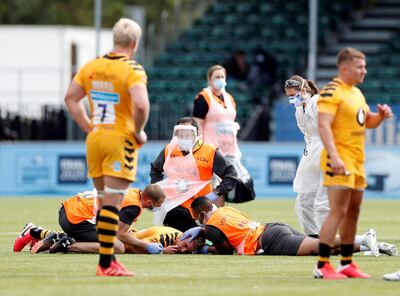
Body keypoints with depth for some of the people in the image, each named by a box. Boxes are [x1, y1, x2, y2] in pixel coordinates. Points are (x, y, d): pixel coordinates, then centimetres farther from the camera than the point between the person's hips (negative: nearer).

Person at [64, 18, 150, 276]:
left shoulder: (92, 66, 8)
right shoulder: (132, 70, -12)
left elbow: (70, 97, 14)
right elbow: (141, 105, -26)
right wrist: (139, 132, -10)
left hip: (95, 139, 6)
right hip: (121, 142, -6)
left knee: (104, 202, 15)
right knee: (112, 204, -6)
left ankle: (108, 258, 19)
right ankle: (106, 264, -7)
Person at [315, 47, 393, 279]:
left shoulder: (356, 93, 17)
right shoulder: (332, 93, -13)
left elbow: (367, 122, 27)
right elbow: (323, 125, -22)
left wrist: (381, 115, 4)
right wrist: (334, 156, -31)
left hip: (357, 161, 9)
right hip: (340, 161, -9)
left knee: (353, 211, 11)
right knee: (338, 211, -13)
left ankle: (347, 263, 19)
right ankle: (322, 266, -13)